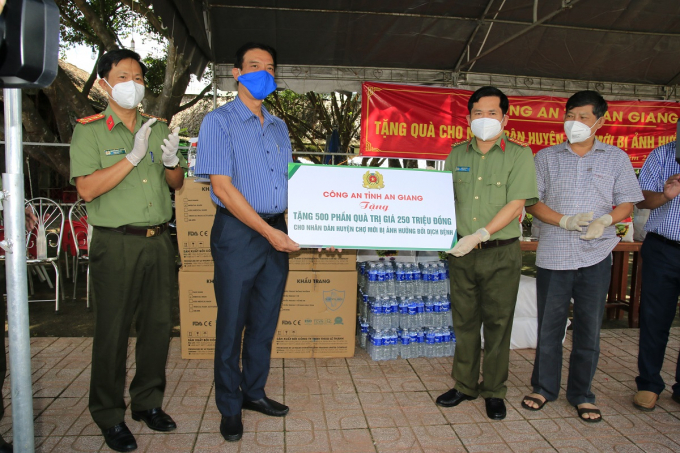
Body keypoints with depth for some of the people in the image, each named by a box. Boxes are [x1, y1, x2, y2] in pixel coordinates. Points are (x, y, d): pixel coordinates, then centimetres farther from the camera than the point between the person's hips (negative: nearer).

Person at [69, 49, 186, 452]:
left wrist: (171, 161, -7)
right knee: (113, 331, 2)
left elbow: (177, 184, 15)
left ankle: (148, 402, 27)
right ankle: (110, 417, 18)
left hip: (159, 240, 5)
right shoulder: (90, 130, 0)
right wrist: (133, 157, -19)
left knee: (158, 325, 10)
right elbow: (87, 189, -12)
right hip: (117, 243, -4)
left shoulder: (159, 128, 13)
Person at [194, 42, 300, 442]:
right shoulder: (219, 122, -5)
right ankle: (230, 407, 21)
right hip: (237, 233, -6)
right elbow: (222, 187, -13)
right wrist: (268, 232, -16)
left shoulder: (279, 127, 15)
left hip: (278, 233, 6)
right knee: (232, 323, 4)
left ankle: (254, 392, 31)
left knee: (265, 320, 13)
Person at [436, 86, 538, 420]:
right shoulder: (457, 154, 9)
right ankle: (464, 385, 27)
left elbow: (516, 204, -11)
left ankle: (494, 392, 23)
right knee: (464, 321, 12)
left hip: (501, 254, -3)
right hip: (461, 251, 3)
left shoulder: (519, 154, -3)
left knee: (497, 323, 7)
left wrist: (481, 235, -19)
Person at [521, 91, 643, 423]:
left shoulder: (616, 158, 8)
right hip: (553, 254, 0)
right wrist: (565, 221, -14)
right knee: (549, 326, 8)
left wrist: (605, 220, -14)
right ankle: (544, 387, 25)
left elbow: (626, 203, 7)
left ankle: (581, 394, 24)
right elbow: (533, 202, 2)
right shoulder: (546, 157, 6)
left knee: (589, 327, 7)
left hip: (595, 255, 0)